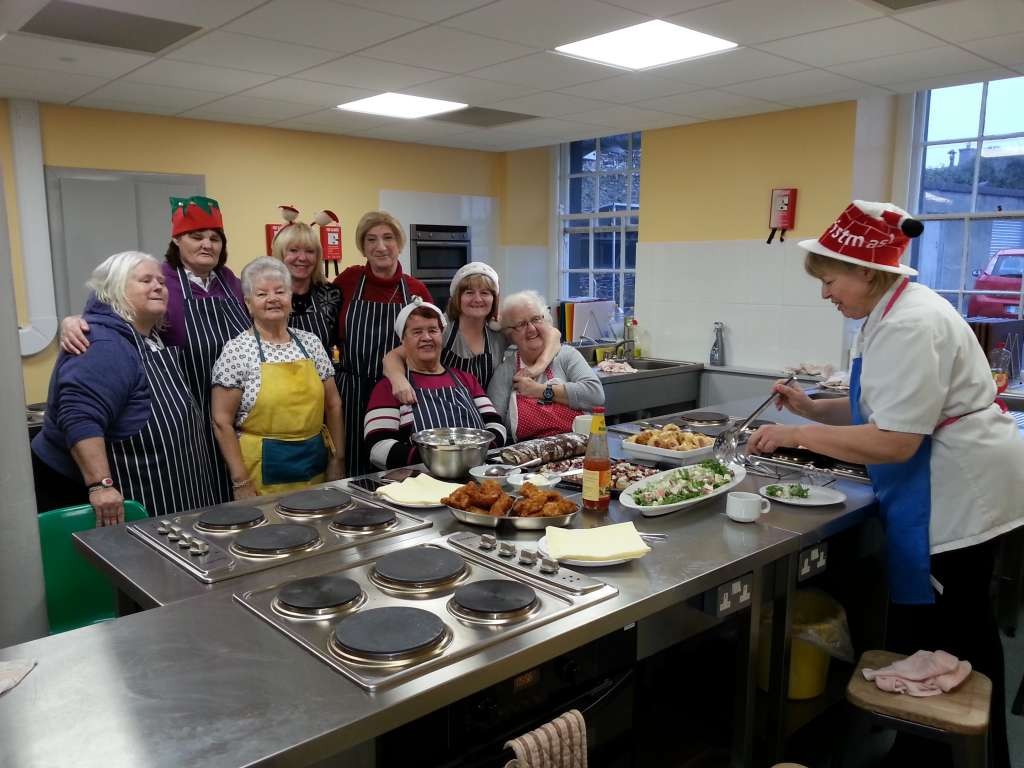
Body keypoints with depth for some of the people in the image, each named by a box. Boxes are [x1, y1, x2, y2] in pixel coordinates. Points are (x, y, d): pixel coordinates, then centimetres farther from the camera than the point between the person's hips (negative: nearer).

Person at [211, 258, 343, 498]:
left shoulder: (311, 342, 5)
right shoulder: (236, 351, -7)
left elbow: (332, 406, 9)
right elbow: (222, 421, -7)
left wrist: (336, 460, 5)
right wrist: (241, 483, -10)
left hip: (316, 468, 4)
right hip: (263, 472, -4)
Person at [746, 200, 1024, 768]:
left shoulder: (910, 326, -23)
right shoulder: (894, 315, 10)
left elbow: (893, 441, -29)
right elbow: (879, 411, 17)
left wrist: (795, 435, -23)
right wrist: (811, 409, 2)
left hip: (954, 501, -11)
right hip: (952, 497, 11)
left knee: (930, 645, 1)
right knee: (963, 640, 22)